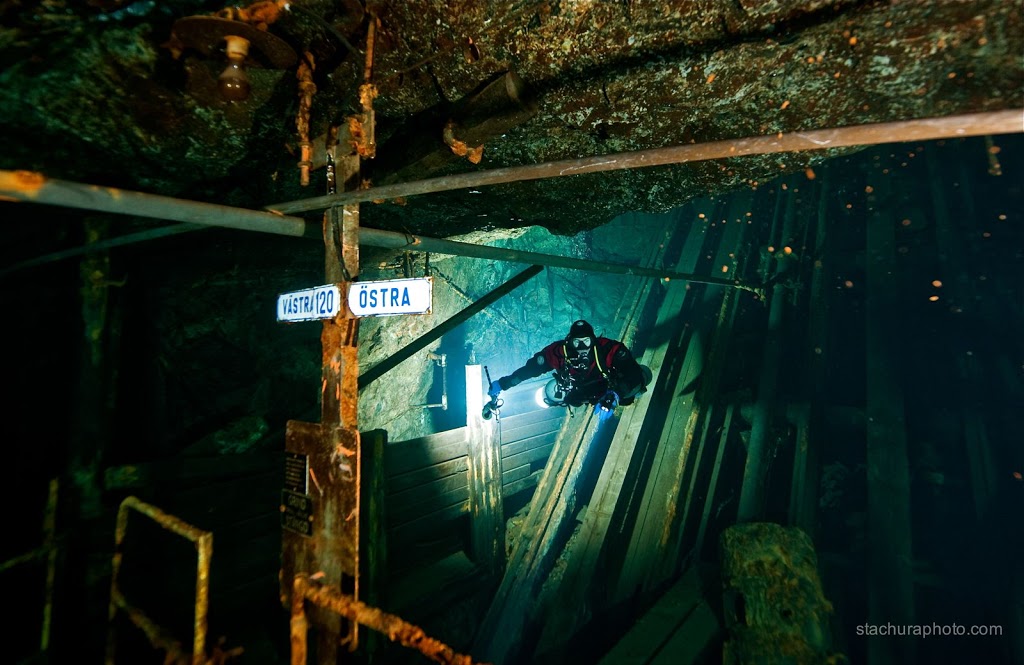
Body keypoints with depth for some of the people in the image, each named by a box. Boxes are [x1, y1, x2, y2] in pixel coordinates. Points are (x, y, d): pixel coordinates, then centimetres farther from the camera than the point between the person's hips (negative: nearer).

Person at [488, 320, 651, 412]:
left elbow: (633, 373, -41)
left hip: (607, 389, -2)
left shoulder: (609, 349, -36)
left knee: (643, 373, -12)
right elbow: (530, 368, -22)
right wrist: (502, 384, -24)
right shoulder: (559, 351, -31)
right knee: (550, 394, -10)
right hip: (578, 394, 2)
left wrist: (616, 394, -55)